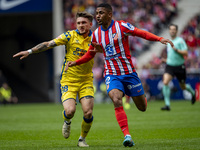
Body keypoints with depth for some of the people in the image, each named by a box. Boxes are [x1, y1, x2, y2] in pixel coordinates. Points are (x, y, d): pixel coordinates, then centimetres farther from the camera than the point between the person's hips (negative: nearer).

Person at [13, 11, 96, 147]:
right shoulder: (70, 36, -4)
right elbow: (48, 44, -5)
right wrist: (29, 51, -11)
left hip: (86, 81, 2)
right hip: (68, 80, -2)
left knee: (88, 112, -13)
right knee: (70, 111, -20)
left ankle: (82, 139, 14)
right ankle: (67, 122, 19)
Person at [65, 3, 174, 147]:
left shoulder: (121, 26, -9)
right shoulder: (96, 34, 3)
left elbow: (142, 33, -11)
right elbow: (90, 55, 16)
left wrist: (160, 39, -25)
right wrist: (75, 62, 2)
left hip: (129, 73, -1)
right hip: (112, 75, 2)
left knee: (142, 107, 7)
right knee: (117, 101, -26)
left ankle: (142, 97, 46)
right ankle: (127, 135, -26)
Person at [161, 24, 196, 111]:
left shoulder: (180, 40, -8)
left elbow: (185, 53, -17)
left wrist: (176, 49, -25)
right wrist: (166, 60, 10)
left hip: (179, 66, -4)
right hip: (170, 65, 4)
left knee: (183, 87, 11)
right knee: (165, 82, -20)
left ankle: (192, 92, 47)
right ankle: (167, 105, -18)